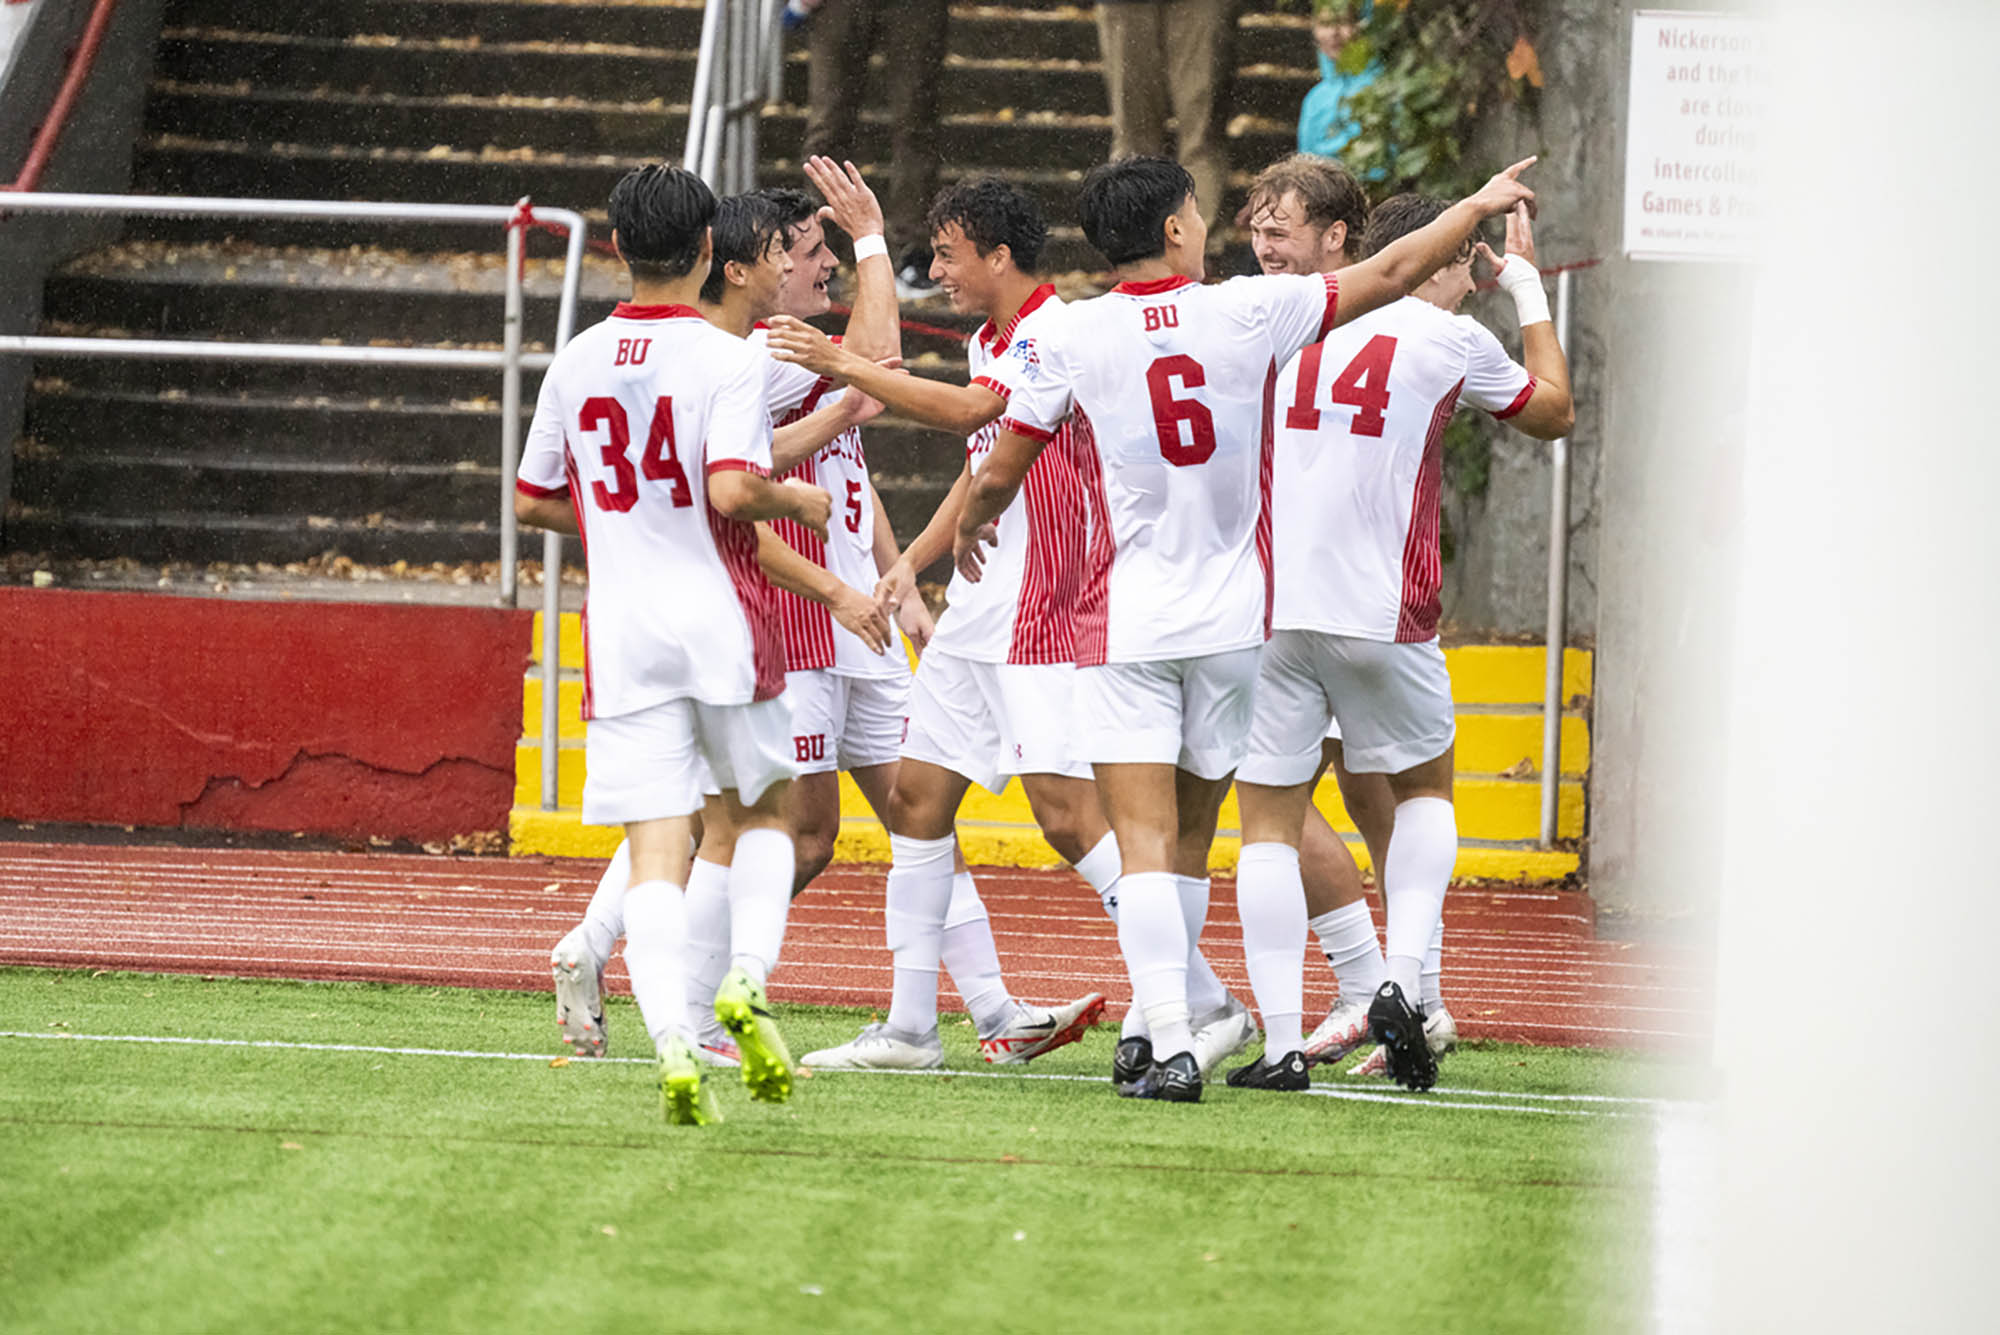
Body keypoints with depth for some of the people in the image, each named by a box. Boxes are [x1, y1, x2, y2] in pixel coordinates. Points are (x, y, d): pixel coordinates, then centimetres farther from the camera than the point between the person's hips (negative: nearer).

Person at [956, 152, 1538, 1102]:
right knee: (1190, 837, 14)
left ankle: (1171, 1047, -19)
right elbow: (1393, 273, 7)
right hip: (1236, 619, 3)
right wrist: (1480, 205, 23)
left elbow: (998, 475, 3)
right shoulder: (1250, 312, -4)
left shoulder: (1069, 341, -7)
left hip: (1124, 624, -3)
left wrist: (967, 530, 26)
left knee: (1145, 840, -6)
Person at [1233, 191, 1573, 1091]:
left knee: (1269, 819, 6)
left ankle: (1280, 1042, -3)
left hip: (1271, 610, 2)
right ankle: (1404, 980, 0)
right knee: (1424, 790, 20)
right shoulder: (1452, 341, 1)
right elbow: (1554, 412, 19)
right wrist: (1529, 292, 29)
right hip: (1383, 614, -2)